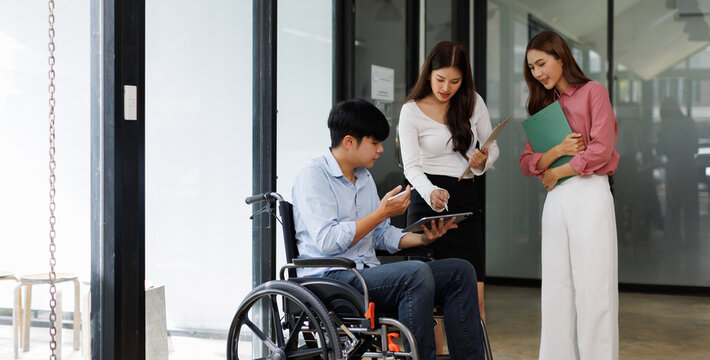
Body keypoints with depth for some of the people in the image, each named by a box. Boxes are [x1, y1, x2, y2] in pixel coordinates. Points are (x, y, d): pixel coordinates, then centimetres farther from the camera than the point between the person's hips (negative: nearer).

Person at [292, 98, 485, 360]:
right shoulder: (313, 176, -7)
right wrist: (382, 212, -15)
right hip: (331, 279, -9)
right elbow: (328, 241, -19)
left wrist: (423, 238, 6)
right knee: (416, 273, -33)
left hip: (367, 274, 9)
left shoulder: (365, 178, 21)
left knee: (459, 271, -5)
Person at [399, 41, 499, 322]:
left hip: (465, 199, 3)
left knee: (475, 296, -4)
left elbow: (493, 147, 16)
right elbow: (411, 166, -9)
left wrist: (483, 161, -8)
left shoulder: (473, 103, 8)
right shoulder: (411, 111, -1)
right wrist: (431, 193, -29)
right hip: (428, 202, -3)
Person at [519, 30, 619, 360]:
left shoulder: (593, 92, 2)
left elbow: (601, 150, -9)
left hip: (590, 194, -6)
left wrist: (557, 172, -3)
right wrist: (557, 151, -9)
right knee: (556, 287, 4)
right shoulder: (544, 106, 19)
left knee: (592, 286, -5)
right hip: (555, 200, 6)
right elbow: (526, 162, 10)